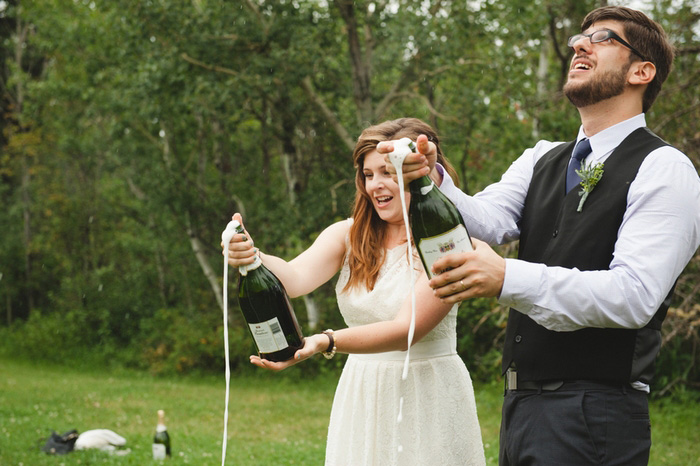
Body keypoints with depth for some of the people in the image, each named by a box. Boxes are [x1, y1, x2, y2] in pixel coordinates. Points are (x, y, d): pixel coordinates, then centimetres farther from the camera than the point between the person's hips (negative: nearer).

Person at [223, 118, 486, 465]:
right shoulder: (349, 235, 2)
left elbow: (406, 330, -22)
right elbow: (297, 278, -16)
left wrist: (325, 342, -35)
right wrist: (251, 258, -38)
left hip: (428, 398, -4)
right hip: (361, 397, 4)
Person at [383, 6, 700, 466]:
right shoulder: (543, 160, 14)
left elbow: (634, 294, -21)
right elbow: (484, 221, -2)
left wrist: (507, 278, -32)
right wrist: (432, 178, -23)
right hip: (522, 406, 7)